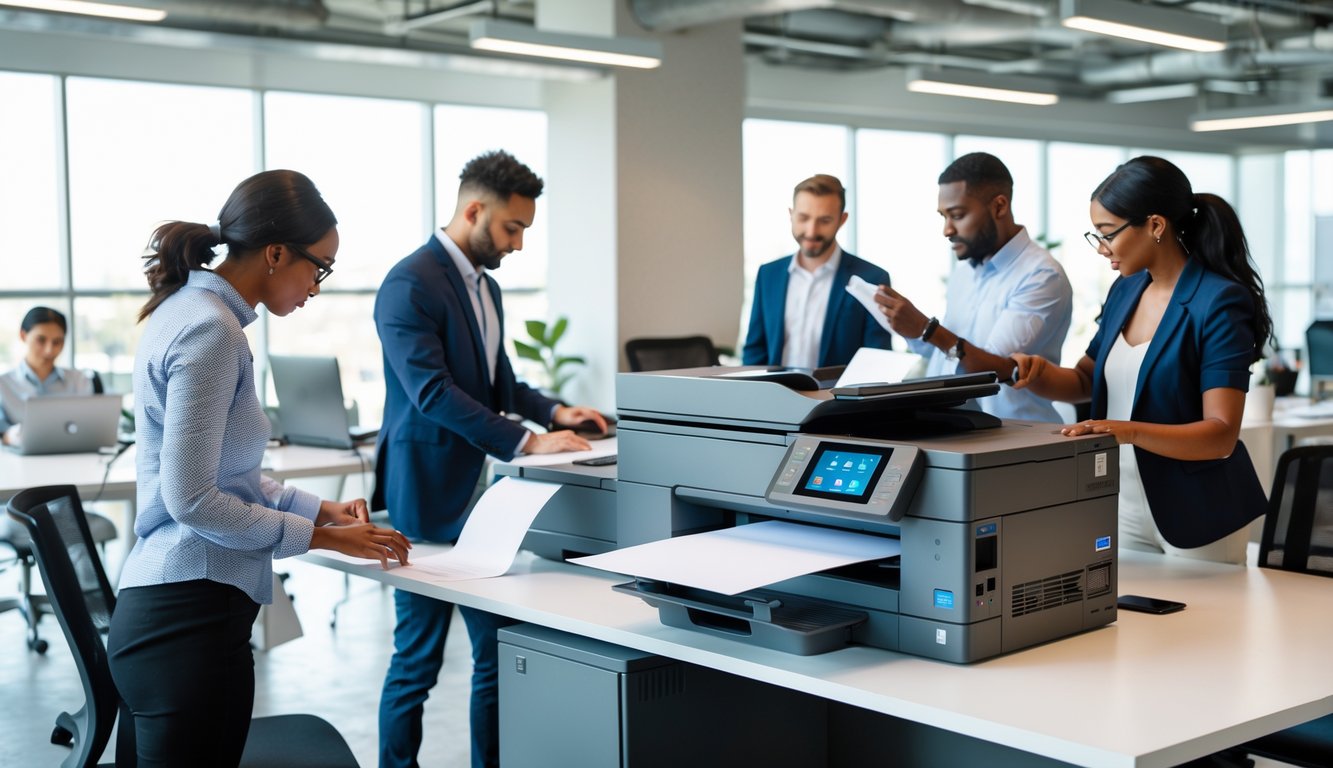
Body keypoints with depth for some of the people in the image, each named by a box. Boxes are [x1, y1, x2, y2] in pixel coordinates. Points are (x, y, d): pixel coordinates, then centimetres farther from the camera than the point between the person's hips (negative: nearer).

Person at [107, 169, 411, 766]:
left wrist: (319, 508, 13)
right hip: (192, 615, -10)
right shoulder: (210, 331, -17)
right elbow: (192, 500, -19)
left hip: (166, 604, 10)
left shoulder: (189, 311, 12)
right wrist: (320, 537, -10)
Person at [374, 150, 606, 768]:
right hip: (428, 498, -9)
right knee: (418, 660, 3)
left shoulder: (486, 287, 14)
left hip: (482, 495, 9)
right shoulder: (410, 285, -15)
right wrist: (526, 443, -26)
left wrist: (553, 411, 3)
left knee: (499, 652, 11)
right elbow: (433, 392, -23)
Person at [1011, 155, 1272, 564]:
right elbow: (1087, 379, 14)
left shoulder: (1219, 302, -18)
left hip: (1197, 514, -6)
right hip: (1124, 502, 6)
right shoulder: (1126, 289, 3)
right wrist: (1042, 375, -8)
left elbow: (1221, 434, -24)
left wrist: (1128, 431, -39)